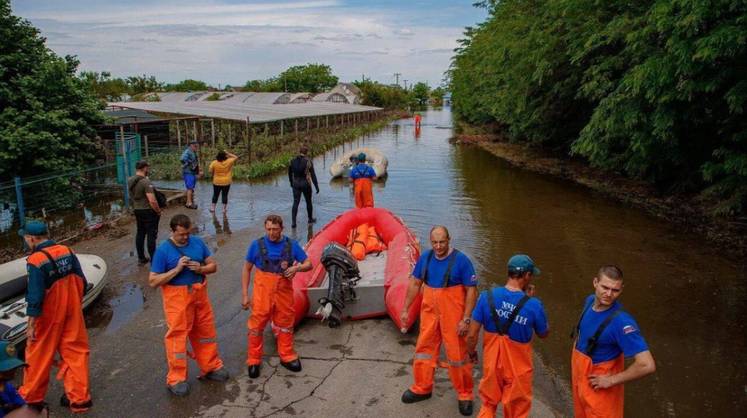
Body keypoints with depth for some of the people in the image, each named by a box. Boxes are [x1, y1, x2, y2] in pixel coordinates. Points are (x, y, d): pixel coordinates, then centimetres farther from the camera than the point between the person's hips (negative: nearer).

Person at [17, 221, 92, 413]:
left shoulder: (36, 260, -20)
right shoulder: (67, 252, -3)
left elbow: (35, 297, -20)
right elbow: (82, 283, 2)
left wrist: (31, 325, -12)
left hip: (48, 317, -5)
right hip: (72, 312, 5)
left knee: (39, 356, 15)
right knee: (75, 352, 11)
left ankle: (31, 396, 33)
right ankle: (79, 398, 17)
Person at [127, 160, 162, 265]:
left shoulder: (130, 180, 2)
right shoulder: (145, 181, -23)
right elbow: (152, 201, -27)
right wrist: (158, 211, -13)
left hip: (137, 210, 8)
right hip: (148, 211, -8)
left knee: (140, 233, 18)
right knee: (151, 235, 0)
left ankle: (141, 258, 28)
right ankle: (153, 260, 6)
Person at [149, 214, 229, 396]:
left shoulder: (198, 242, 1)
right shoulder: (163, 250, -11)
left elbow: (213, 265, 8)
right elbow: (153, 281, -12)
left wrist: (200, 268, -14)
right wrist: (177, 269, -21)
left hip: (199, 294, 5)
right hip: (177, 299, -4)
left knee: (206, 332, 14)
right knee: (177, 337, 1)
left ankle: (210, 367, 31)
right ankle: (176, 378, 15)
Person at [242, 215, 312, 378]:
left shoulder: (291, 245, -2)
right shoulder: (257, 245, -5)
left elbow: (308, 264, 4)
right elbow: (246, 269, 2)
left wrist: (297, 268, -18)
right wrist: (245, 294, -1)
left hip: (284, 292, 2)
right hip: (262, 291, -2)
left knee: (285, 325, 15)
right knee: (256, 326, 3)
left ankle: (287, 357, 33)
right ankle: (253, 361, 20)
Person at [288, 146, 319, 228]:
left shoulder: (293, 161, 1)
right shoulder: (308, 161, -11)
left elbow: (290, 173, 12)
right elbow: (313, 175, -11)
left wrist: (291, 183, 27)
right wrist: (316, 186, -6)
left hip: (296, 184, 3)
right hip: (305, 184, -3)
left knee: (295, 202, 5)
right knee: (308, 202, 15)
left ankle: (293, 222, -5)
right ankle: (310, 219, 31)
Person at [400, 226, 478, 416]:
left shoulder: (461, 260, -15)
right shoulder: (425, 257, 0)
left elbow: (471, 291, -13)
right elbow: (415, 283, 9)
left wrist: (466, 319, -16)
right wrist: (406, 309, 8)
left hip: (453, 315, -5)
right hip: (429, 313, 5)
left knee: (457, 354, 5)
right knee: (424, 348, 15)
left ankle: (465, 395, 25)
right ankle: (422, 388, 34)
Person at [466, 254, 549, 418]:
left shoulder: (487, 296, -16)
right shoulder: (533, 305, -22)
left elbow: (472, 335, -11)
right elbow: (543, 334, -1)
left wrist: (472, 353, 9)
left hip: (492, 363, 2)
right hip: (518, 369, -2)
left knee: (488, 404, 27)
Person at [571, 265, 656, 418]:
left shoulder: (621, 322, -30)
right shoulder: (590, 301, -8)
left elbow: (647, 365, -33)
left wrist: (612, 380, -22)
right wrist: (575, 362, 9)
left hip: (599, 385, -6)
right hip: (579, 375, 7)